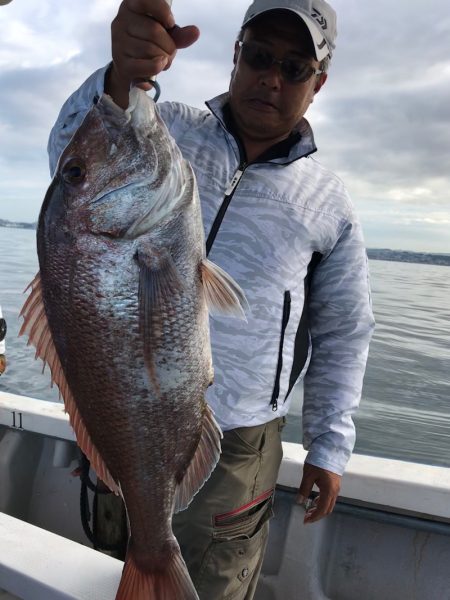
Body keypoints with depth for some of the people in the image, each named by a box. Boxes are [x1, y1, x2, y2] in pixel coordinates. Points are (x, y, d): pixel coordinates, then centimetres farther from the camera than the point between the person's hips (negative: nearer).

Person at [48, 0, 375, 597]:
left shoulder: (330, 207, -1)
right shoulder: (171, 131, -2)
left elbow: (343, 335, 5)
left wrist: (330, 448, 3)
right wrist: (122, 78, -42)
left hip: (235, 447, -1)